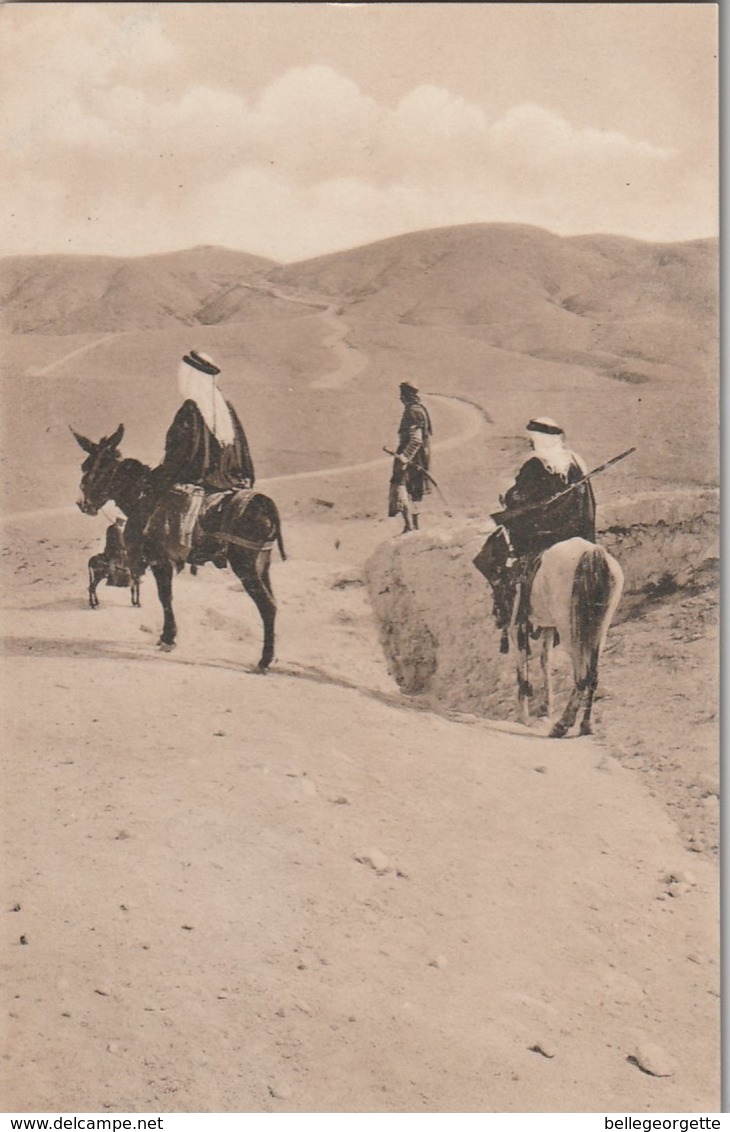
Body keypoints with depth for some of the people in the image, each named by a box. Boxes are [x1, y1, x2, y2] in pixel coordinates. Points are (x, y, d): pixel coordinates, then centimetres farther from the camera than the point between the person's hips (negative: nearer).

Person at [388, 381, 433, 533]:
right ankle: (414, 525, 23)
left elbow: (416, 439, -23)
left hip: (410, 457, -10)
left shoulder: (412, 411, -15)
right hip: (419, 457, 10)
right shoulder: (420, 409, 15)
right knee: (413, 492, 17)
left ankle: (409, 526, -21)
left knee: (400, 488, -14)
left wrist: (405, 456, -29)